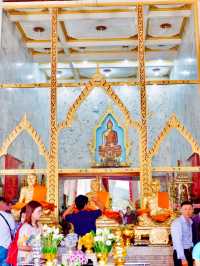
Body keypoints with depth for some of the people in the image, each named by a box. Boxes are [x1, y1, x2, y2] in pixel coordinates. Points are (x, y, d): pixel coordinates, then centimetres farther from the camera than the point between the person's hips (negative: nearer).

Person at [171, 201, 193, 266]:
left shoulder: (191, 222, 9)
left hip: (190, 253, 7)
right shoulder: (177, 223, -13)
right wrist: (183, 258, -23)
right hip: (180, 253, -7)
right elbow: (177, 242, -19)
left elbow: (191, 240, 12)